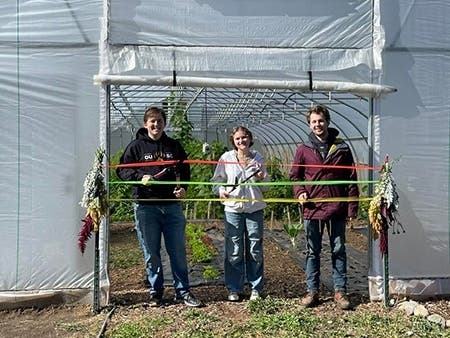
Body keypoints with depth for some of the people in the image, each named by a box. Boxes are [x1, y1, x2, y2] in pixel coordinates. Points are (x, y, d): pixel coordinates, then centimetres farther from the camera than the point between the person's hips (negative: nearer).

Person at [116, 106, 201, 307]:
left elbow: (184, 170, 18)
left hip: (172, 206, 2)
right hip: (146, 207, -2)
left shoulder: (174, 146, 11)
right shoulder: (136, 146, 4)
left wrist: (183, 188, -1)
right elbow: (122, 170, 3)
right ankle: (156, 292, 21)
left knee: (178, 251, 5)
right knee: (151, 253, 7)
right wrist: (139, 177, -14)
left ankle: (183, 292, 16)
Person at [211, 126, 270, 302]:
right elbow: (217, 180, 6)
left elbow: (265, 187, 12)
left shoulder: (258, 158, 7)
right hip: (233, 208, -1)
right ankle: (234, 289, 16)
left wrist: (262, 178, -9)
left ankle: (256, 288, 21)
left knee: (255, 250, 8)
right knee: (234, 251, 2)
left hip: (255, 209, 2)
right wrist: (221, 191, -13)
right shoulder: (226, 158, 3)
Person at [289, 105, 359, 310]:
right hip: (312, 208, 1)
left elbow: (351, 179, 3)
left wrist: (352, 208, -1)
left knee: (339, 251, 8)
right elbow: (295, 176, 12)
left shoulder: (341, 148, 3)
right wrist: (300, 192, -8)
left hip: (337, 208, 0)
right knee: (313, 252, 10)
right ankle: (312, 291, 21)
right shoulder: (304, 149, 5)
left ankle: (340, 291, 19)